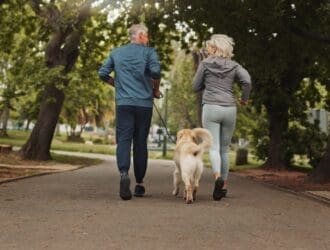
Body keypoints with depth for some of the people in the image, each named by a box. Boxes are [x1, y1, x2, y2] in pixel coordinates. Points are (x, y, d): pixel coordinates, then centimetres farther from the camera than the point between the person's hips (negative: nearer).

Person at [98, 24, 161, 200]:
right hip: (144, 103, -1)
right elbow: (155, 71, -15)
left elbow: (102, 73, 9)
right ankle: (139, 184, 14)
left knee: (124, 140, -3)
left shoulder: (116, 52, 12)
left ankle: (124, 173, -30)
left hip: (123, 103, 1)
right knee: (140, 142, 8)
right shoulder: (149, 52, 2)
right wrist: (156, 90, 1)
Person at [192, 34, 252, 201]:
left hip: (210, 108, -3)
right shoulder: (234, 65, 7)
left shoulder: (205, 63, 2)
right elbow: (247, 80, -9)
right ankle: (224, 185, 17)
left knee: (214, 147, -6)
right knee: (224, 148, 14)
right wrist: (244, 98, 7)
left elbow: (196, 87, 7)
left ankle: (217, 176, -32)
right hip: (229, 109, 3)